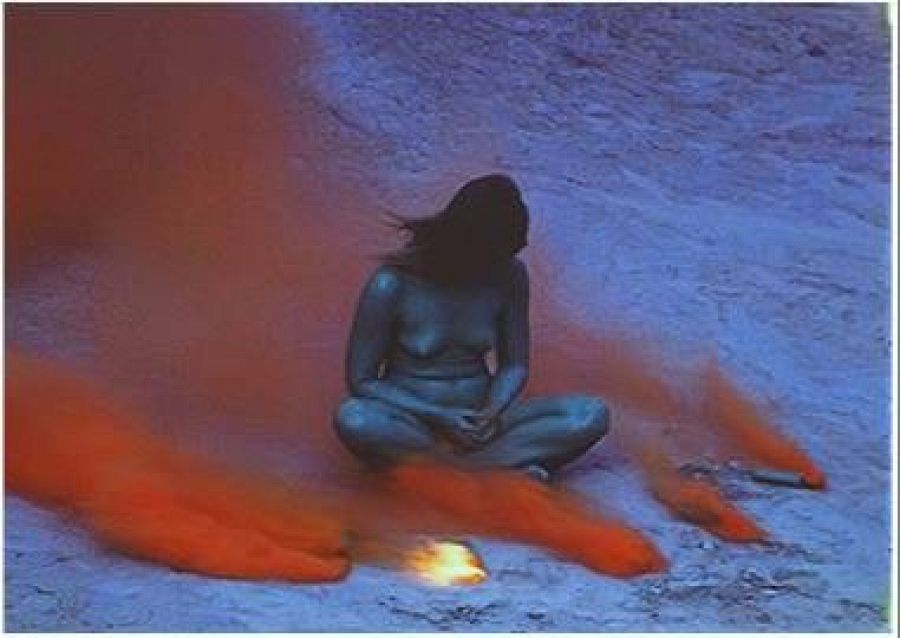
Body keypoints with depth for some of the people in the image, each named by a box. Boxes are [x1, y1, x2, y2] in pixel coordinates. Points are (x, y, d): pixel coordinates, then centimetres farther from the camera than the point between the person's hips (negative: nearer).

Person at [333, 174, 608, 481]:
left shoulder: (508, 275, -3)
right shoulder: (392, 285, -14)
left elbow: (514, 366, 5)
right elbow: (360, 380, -8)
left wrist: (491, 412, -17)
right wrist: (440, 418, -19)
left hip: (478, 420, 3)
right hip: (412, 422, -3)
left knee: (591, 414, -19)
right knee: (354, 419, -37)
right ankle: (500, 469, -29)